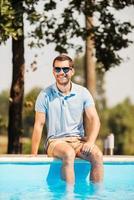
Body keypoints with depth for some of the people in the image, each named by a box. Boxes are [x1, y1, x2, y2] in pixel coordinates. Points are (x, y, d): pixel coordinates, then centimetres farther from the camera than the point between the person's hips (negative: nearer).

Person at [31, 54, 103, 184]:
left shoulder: (83, 93, 5)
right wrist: (34, 155, -5)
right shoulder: (45, 95, -1)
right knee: (69, 154, -36)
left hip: (79, 140, 2)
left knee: (97, 155, -28)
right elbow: (39, 125, -1)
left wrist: (90, 142, -17)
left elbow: (94, 119, 1)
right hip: (55, 141, -2)